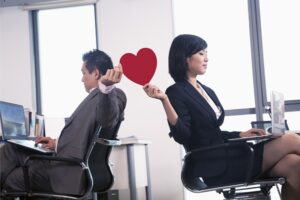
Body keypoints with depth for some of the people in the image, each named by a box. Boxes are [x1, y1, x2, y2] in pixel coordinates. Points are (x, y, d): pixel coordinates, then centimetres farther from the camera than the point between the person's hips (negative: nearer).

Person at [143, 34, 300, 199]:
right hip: (214, 168, -8)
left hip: (225, 159, 8)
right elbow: (183, 136, -17)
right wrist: (164, 100, -25)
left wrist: (241, 135, 8)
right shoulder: (176, 92, -6)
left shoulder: (208, 91, 19)